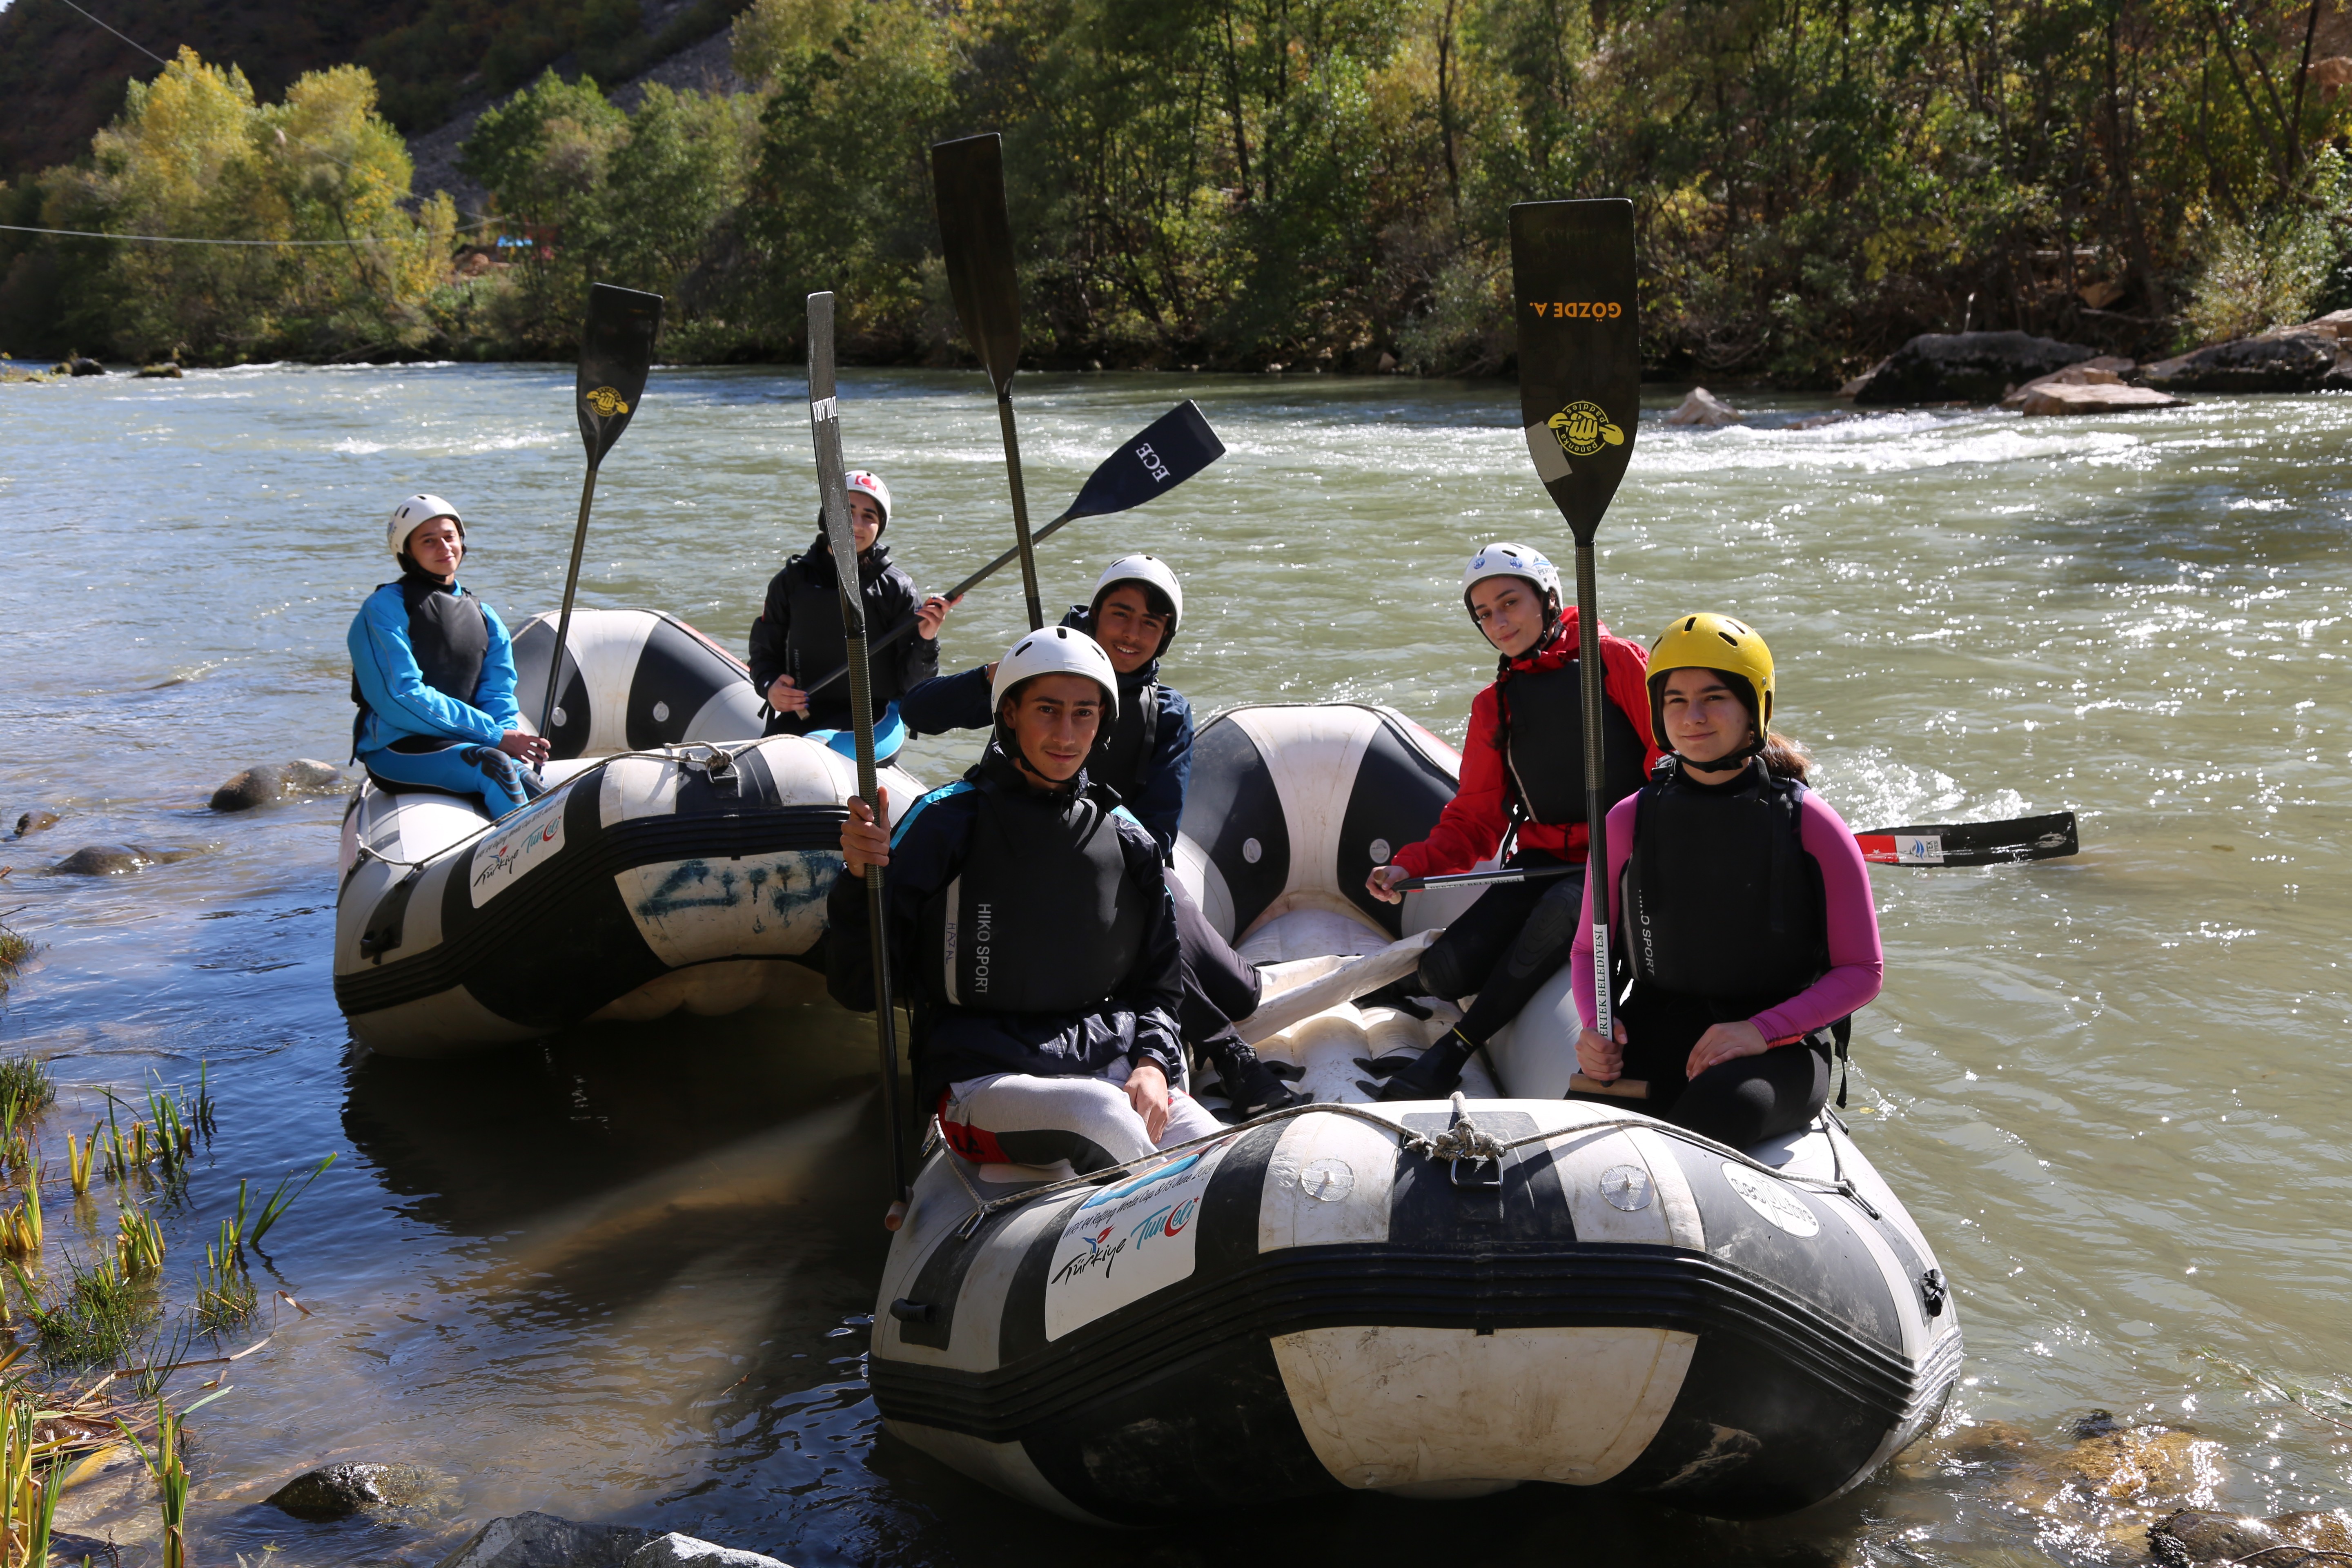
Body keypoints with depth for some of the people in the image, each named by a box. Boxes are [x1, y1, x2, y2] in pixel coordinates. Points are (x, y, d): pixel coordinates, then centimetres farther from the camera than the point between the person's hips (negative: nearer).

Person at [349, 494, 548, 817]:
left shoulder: (487, 620, 19)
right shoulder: (384, 609, -2)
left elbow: (499, 697, 10)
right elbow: (400, 699, -12)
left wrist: (510, 738, -16)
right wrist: (494, 736, -17)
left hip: (461, 746, 6)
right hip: (395, 749, -6)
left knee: (541, 798, -24)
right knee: (493, 765, -34)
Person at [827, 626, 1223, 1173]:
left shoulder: (1127, 840, 12)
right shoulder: (947, 824, -1)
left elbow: (1157, 984, 20)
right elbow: (855, 988, -2)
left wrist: (1152, 1064, -1)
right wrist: (861, 879, -19)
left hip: (1113, 1067, 4)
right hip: (981, 1081, -3)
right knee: (1097, 1111, -37)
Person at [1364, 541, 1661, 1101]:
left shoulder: (1615, 661, -1)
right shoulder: (1493, 705, 15)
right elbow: (1475, 817, 16)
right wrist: (1410, 866, 0)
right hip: (1540, 862, 5)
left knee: (1562, 907, -38)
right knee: (1444, 972, -17)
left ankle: (1456, 1047, -25)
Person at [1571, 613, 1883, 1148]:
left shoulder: (1809, 824, -2)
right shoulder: (1629, 822, 6)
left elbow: (1861, 972, -1)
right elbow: (1590, 950, 16)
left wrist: (1761, 1030, -16)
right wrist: (1594, 1026, -7)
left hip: (1781, 1048, -1)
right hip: (1655, 1037, 2)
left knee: (1725, 1102, -38)